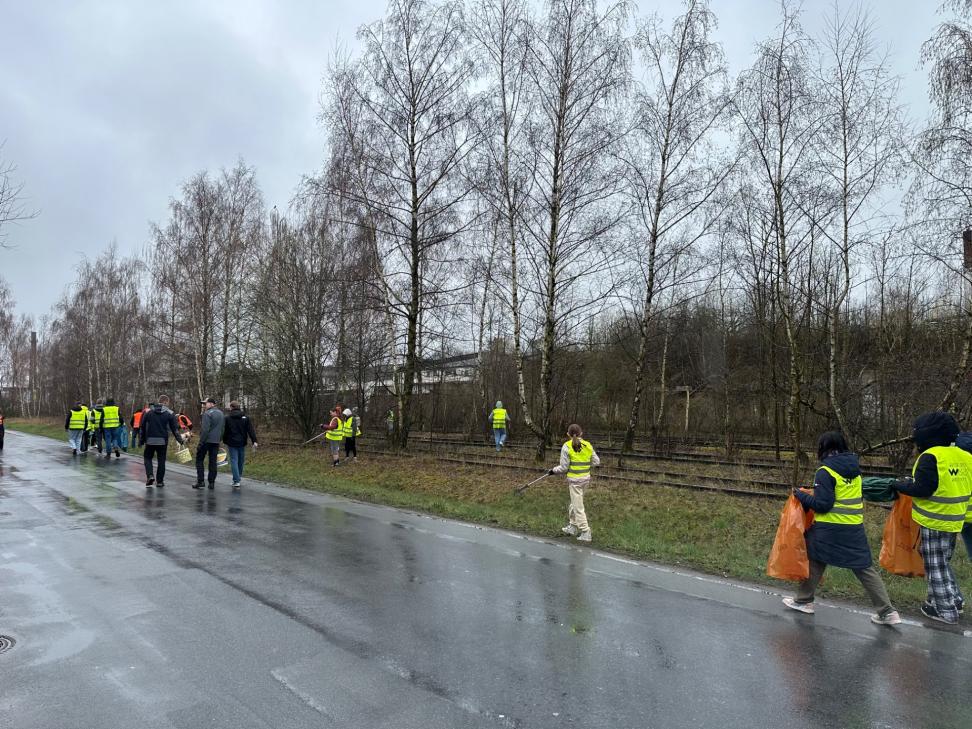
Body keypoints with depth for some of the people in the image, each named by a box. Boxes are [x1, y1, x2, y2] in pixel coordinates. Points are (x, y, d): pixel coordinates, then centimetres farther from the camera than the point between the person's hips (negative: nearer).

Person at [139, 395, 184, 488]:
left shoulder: (148, 412, 3)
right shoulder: (169, 413, 0)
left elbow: (141, 427, 5)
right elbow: (175, 428, 1)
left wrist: (141, 440, 13)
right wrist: (180, 440, 11)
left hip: (150, 440, 1)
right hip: (163, 441, -1)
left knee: (147, 457, 18)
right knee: (161, 460, 8)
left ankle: (150, 475, -2)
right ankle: (159, 481, 12)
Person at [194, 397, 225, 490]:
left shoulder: (207, 413, -11)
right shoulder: (221, 414, 13)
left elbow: (205, 429, -18)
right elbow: (222, 429, 14)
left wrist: (200, 442, -16)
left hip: (206, 441, -6)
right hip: (216, 441, 7)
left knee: (199, 460, 6)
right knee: (213, 462, 8)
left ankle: (200, 481, 2)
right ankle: (212, 483, 7)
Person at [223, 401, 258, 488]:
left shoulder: (227, 418, -4)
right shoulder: (245, 417, 2)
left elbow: (225, 431, 2)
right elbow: (251, 430, -4)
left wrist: (225, 441, 14)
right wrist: (254, 441, -6)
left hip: (232, 443, -2)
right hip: (242, 443, 3)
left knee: (234, 461, -1)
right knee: (241, 460, 15)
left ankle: (236, 481, -8)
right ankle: (239, 477, 28)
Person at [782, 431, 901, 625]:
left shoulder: (825, 472, -14)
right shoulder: (855, 470, 8)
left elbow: (822, 504, -17)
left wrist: (801, 496, -5)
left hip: (830, 529, -6)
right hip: (855, 527, 6)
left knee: (815, 561, 11)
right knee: (864, 567, 10)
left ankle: (803, 601, 21)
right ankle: (886, 611, 7)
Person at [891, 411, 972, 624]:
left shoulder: (931, 457, -20)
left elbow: (921, 489, -21)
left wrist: (901, 485, -5)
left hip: (934, 521, -8)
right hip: (954, 520, 8)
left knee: (935, 567, 5)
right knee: (943, 563, 24)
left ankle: (946, 610, 11)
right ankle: (954, 600, 30)